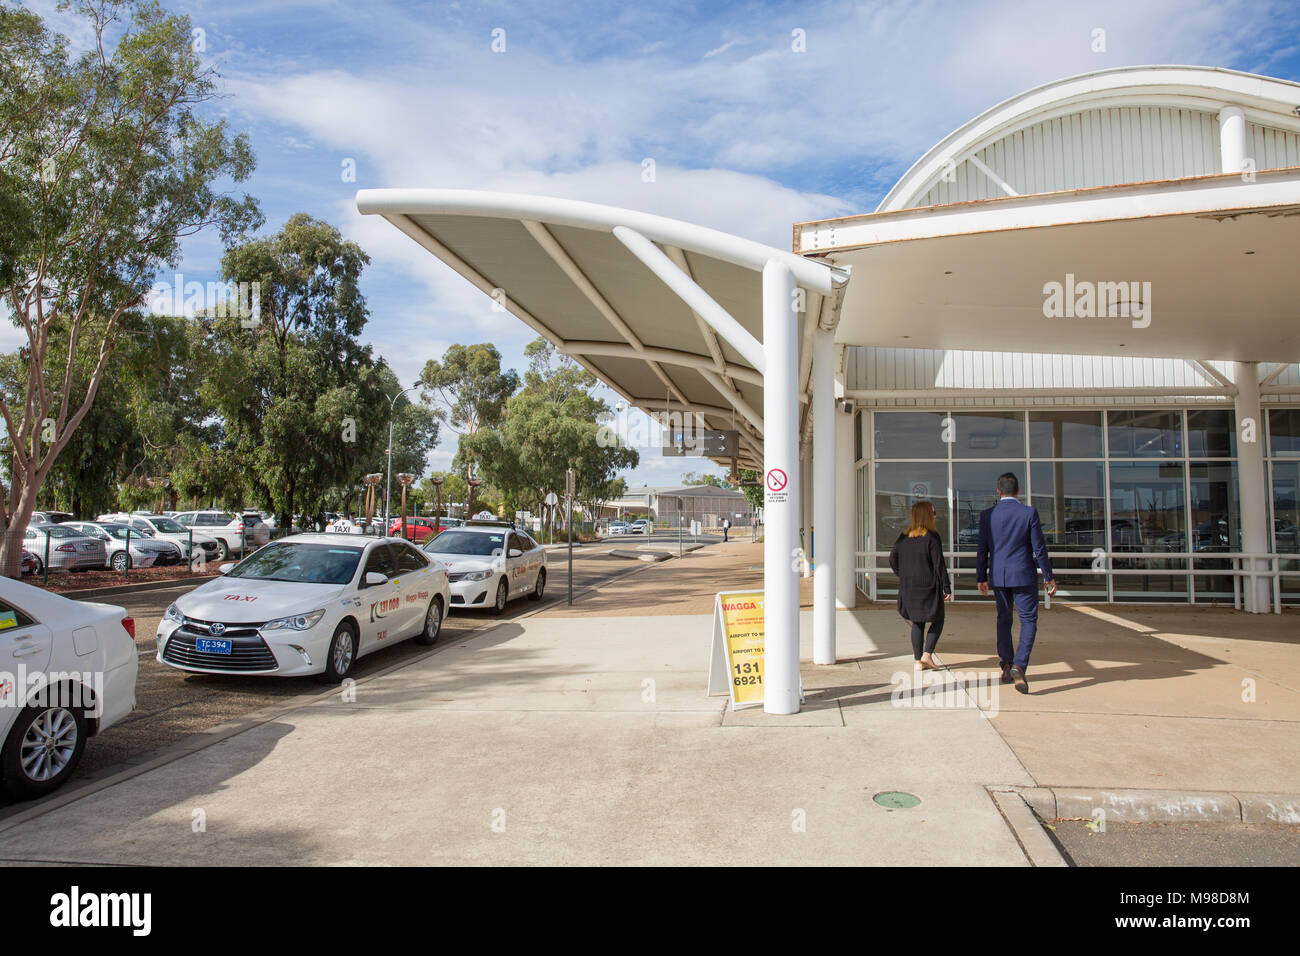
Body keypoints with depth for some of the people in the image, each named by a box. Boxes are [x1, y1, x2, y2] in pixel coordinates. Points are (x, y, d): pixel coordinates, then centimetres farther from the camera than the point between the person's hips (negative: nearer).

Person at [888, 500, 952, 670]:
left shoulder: (904, 537, 3)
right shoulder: (932, 537, -13)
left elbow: (892, 559, 7)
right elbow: (939, 564, -14)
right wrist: (947, 587, -9)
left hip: (908, 587, 5)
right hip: (929, 586, -5)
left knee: (917, 623, 13)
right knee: (937, 620, 12)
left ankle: (918, 660, 12)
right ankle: (927, 654, -1)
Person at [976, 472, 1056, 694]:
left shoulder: (987, 515, -3)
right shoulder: (1029, 513, -9)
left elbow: (982, 550, 2)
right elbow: (1039, 548, -7)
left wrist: (981, 578, 11)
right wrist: (1049, 576, 3)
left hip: (998, 576, 3)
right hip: (1023, 576, -3)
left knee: (1004, 620, 17)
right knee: (1028, 621, 3)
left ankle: (1006, 667, 21)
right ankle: (1019, 666, -13)